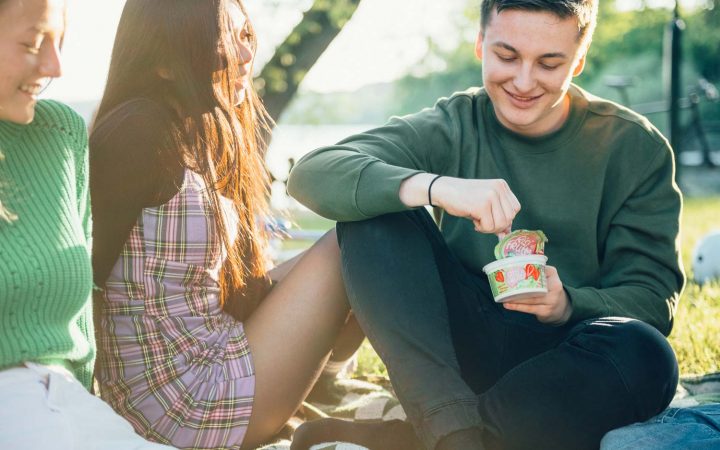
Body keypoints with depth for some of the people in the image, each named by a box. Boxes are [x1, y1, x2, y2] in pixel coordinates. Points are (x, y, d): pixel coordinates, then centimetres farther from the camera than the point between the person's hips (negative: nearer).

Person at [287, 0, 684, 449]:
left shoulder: (636, 148, 0)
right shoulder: (454, 127, 0)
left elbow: (655, 298, -4)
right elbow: (313, 174, -15)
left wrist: (567, 305, -26)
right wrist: (434, 186, -33)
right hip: (455, 346, 1)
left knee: (643, 356, -34)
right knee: (374, 212, -18)